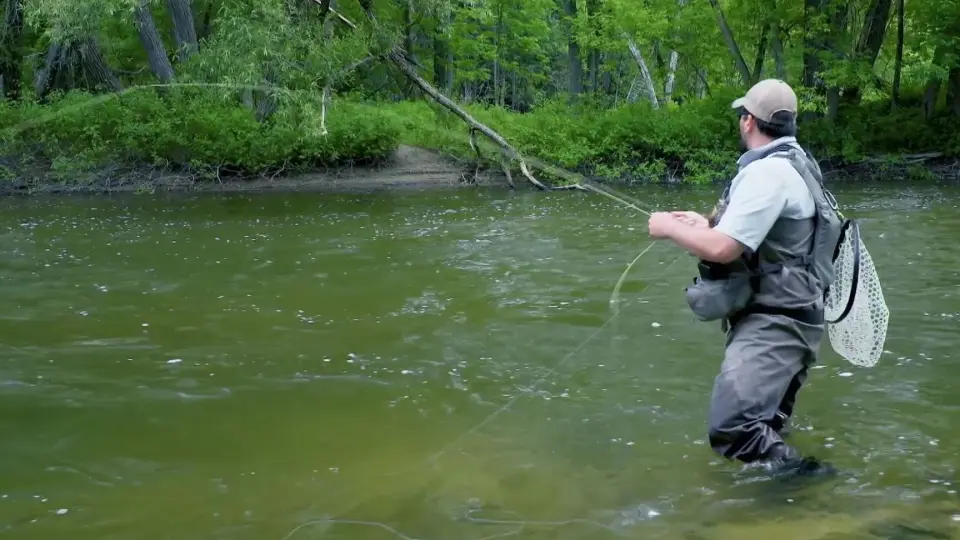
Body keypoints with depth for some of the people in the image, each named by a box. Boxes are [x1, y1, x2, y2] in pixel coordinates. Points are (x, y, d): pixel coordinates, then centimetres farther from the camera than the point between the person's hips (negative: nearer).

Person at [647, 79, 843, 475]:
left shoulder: (768, 172, -18)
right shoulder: (792, 163, 15)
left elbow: (722, 249, -24)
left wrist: (670, 228, -7)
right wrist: (706, 224, 26)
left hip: (773, 324, -11)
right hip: (776, 319, 11)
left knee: (733, 427, -23)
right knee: (761, 428, 17)